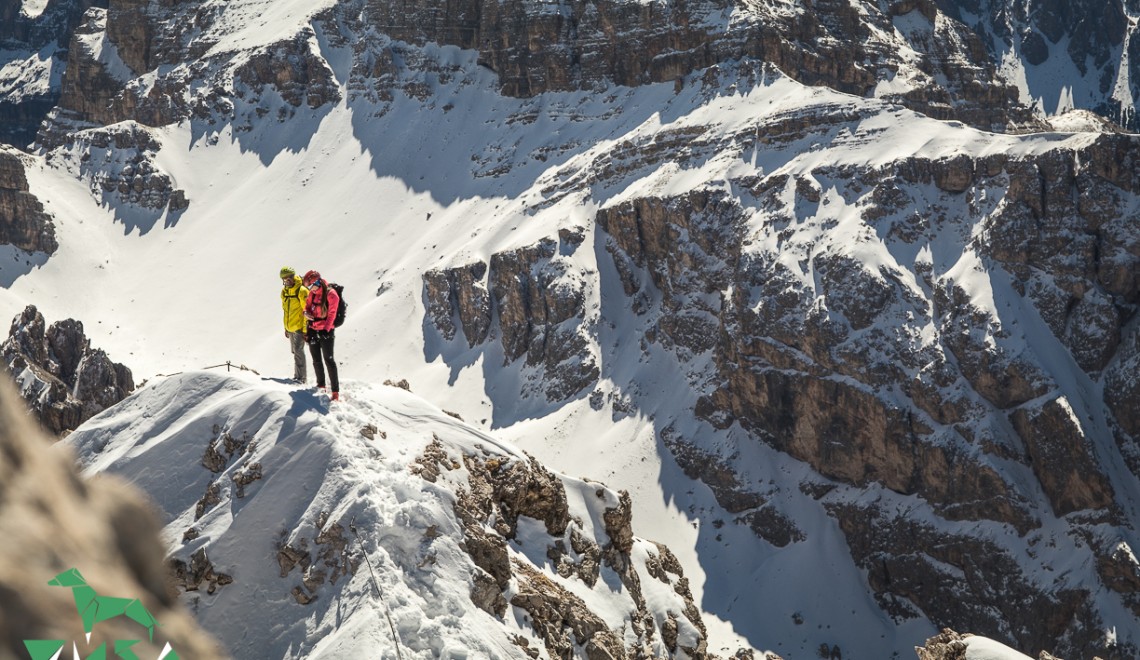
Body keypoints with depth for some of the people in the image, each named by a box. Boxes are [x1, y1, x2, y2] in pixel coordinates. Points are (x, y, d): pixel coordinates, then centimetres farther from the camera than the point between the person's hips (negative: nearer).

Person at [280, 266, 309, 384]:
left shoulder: (302, 291, -15)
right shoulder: (284, 291, 9)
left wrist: (305, 330, -16)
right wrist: (286, 328, 19)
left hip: (299, 327, -8)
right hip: (290, 328, 8)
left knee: (298, 351, -12)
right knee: (295, 351, 13)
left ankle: (300, 377, -10)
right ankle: (299, 376, 20)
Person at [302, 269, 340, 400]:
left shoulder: (331, 294, -13)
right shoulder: (312, 294, 6)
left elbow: (331, 314, -16)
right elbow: (308, 305, 16)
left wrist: (326, 329, -23)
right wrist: (306, 312, -8)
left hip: (326, 331, -7)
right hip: (313, 330, 7)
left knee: (329, 360, -9)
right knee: (316, 360, 13)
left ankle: (336, 391, -9)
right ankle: (321, 385, 27)